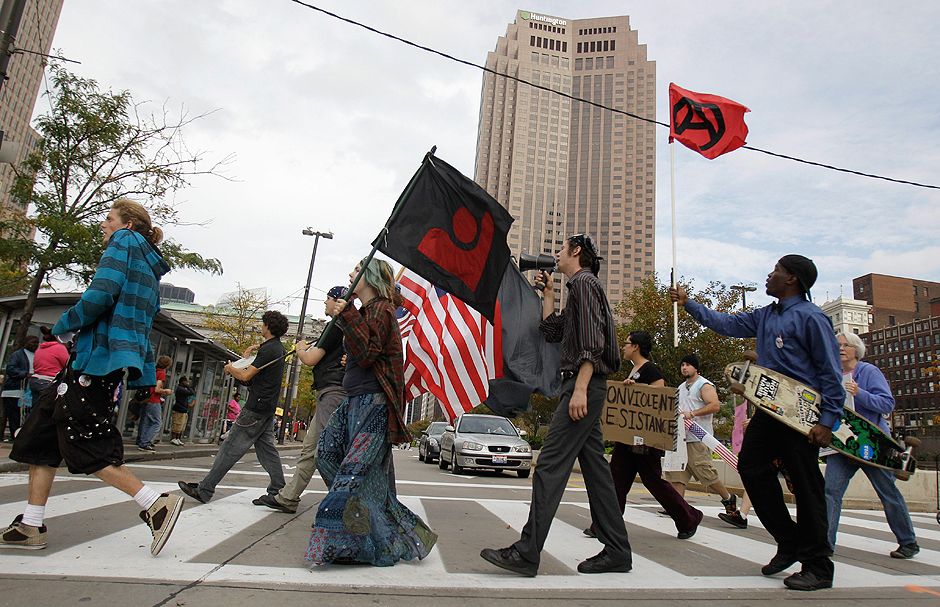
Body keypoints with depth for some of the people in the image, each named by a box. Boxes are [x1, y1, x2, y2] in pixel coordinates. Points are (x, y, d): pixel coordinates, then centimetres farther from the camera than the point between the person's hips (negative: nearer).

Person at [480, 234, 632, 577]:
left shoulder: (584, 282, -6)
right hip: (584, 387, 11)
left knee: (550, 464, -13)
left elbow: (593, 341, -18)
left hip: (584, 384, -11)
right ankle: (617, 551, 17)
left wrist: (580, 388, -25)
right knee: (594, 468, 10)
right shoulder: (578, 289, 25)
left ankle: (527, 553, -12)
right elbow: (551, 331, 22)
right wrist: (547, 294, 22)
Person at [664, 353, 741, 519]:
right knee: (677, 472, 1)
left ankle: (728, 498, 16)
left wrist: (692, 414, -23)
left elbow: (715, 406, -18)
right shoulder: (681, 387, 22)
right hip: (681, 437, 8)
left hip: (698, 438, -8)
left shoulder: (704, 385, -4)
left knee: (705, 472, -7)